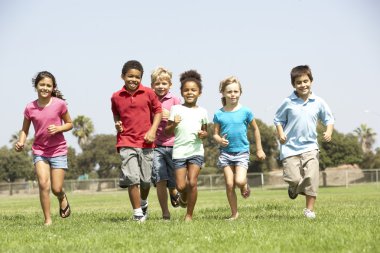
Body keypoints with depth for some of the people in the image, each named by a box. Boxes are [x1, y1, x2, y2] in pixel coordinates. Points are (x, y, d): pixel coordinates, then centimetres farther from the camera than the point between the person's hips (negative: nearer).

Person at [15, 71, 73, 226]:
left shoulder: (59, 104, -9)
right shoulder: (30, 108, -5)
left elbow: (69, 124, 3)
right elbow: (25, 130, 6)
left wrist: (58, 129, -16)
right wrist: (21, 143, -13)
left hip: (58, 150, -1)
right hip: (39, 150, 1)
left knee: (56, 189, -1)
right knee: (43, 184, -16)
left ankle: (63, 198, 37)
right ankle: (47, 220, -4)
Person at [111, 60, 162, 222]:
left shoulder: (148, 93, -1)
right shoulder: (116, 97, 3)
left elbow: (158, 111, 7)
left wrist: (153, 131, -4)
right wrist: (117, 123, 1)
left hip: (146, 142, 1)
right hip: (126, 142, 0)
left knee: (145, 180, 7)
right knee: (132, 179, -11)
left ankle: (143, 204, 37)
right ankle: (137, 213, -1)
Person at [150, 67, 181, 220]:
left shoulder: (174, 100, 2)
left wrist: (170, 117, -13)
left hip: (172, 145, 0)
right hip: (155, 145, 0)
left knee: (173, 181, 7)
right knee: (160, 180, -9)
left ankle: (174, 193, 43)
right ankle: (165, 213, 1)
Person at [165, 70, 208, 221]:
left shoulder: (202, 112, 9)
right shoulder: (176, 109, 4)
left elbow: (205, 131, 19)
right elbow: (167, 132, 4)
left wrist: (203, 134, -4)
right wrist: (174, 124, -17)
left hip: (196, 151, 1)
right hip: (179, 151, -1)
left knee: (192, 182, -11)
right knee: (181, 185, -5)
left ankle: (189, 214, 2)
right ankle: (184, 196, 32)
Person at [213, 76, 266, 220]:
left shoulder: (245, 111, -2)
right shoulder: (219, 114, 0)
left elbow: (255, 129, 9)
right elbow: (215, 134, 6)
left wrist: (259, 149, 12)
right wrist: (219, 140, -17)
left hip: (242, 151, -1)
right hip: (226, 152, 2)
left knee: (239, 181, -19)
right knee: (229, 184, -1)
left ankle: (245, 185, 17)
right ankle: (234, 213, 12)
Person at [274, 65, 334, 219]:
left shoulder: (318, 102, 2)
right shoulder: (288, 102, -2)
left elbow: (329, 119, 11)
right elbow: (278, 119, 8)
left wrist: (329, 131, -7)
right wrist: (281, 133, -8)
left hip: (310, 146, 1)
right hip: (290, 147, -1)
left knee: (311, 178, -11)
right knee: (293, 179, -9)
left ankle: (309, 209, 1)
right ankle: (294, 188, 30)